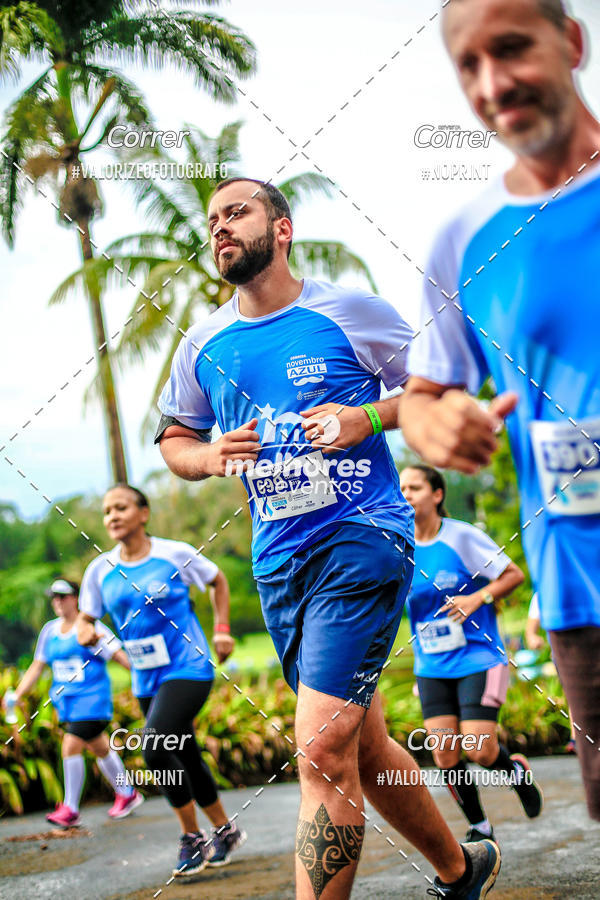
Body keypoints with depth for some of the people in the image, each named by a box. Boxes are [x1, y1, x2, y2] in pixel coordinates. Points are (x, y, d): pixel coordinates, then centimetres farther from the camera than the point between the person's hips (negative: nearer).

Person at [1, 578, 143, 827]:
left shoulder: (91, 628, -8)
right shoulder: (50, 630, 9)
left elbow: (120, 655, -7)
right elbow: (37, 667, 14)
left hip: (91, 697, -6)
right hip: (65, 700, 6)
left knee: (71, 747, -15)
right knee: (99, 749, 13)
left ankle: (70, 809, -5)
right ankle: (127, 794, 30)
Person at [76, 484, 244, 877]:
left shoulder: (175, 555, -7)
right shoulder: (100, 570, 2)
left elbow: (218, 581, 9)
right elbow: (86, 617, 11)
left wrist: (222, 629, 0)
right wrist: (85, 631, -12)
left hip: (188, 668, -5)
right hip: (147, 679, 5)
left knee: (155, 749, -22)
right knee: (186, 759, 13)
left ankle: (193, 839, -6)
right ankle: (226, 830, 31)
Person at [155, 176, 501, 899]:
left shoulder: (352, 313, -2)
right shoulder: (203, 345, 11)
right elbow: (172, 441, 21)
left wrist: (366, 419, -11)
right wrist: (209, 457, -2)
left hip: (361, 538, -6)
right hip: (277, 560, 6)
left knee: (324, 746, -18)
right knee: (360, 746, 14)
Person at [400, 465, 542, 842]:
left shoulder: (463, 536, -9)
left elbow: (514, 574, -3)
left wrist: (478, 598, -17)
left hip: (479, 658, -4)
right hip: (432, 666, 4)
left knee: (480, 751, -10)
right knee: (444, 753, -3)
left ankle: (518, 770, 25)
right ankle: (479, 826, 17)